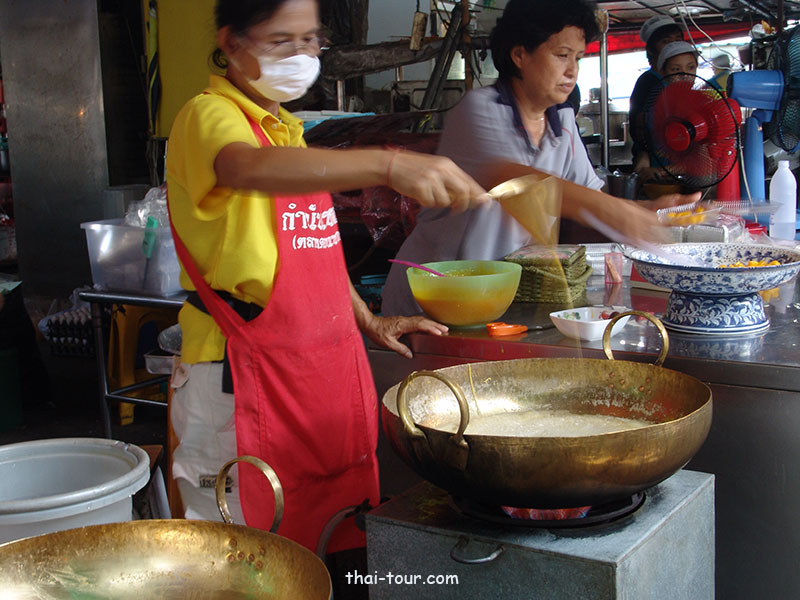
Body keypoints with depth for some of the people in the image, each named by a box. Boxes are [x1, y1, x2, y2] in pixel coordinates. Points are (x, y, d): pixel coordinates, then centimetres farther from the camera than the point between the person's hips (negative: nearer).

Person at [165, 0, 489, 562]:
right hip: (247, 373, -8)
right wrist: (389, 164, -44)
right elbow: (252, 168, -35)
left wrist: (368, 321, 20)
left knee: (338, 537, 10)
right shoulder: (208, 115, -10)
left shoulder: (288, 129, 18)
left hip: (327, 363, 8)